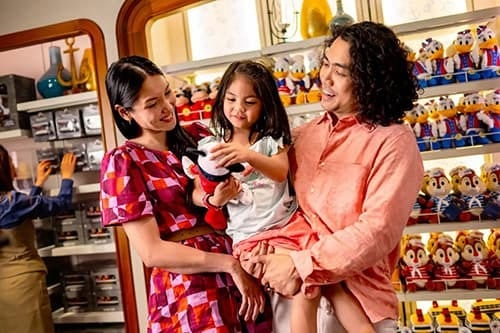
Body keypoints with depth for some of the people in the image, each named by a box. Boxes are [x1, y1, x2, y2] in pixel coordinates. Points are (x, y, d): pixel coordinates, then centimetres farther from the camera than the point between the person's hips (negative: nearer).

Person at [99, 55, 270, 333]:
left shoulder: (195, 137, 7)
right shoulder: (122, 162, -8)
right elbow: (151, 252, -14)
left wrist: (219, 197, -13)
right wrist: (230, 264, -16)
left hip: (239, 267, 6)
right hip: (188, 290, -5)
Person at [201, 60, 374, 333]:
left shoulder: (272, 138, 6)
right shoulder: (209, 146, 6)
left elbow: (281, 172, -15)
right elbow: (213, 202, 1)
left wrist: (249, 155, -34)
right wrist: (217, 195, -24)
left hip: (291, 221, 2)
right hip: (253, 235, -2)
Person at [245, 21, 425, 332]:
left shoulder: (394, 142, -10)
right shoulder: (304, 134, 7)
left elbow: (378, 231, -19)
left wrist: (300, 266, -20)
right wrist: (260, 244, -14)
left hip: (356, 302, -4)